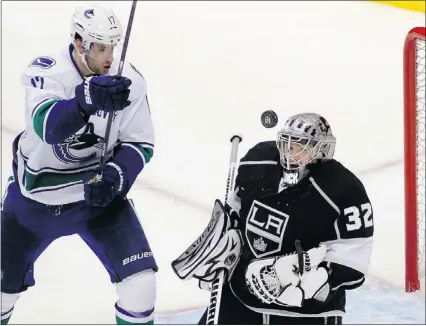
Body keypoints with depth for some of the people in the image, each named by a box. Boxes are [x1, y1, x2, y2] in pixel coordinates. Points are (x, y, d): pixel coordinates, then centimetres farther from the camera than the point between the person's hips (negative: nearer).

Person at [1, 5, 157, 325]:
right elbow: (46, 126, -40)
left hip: (97, 191, 1)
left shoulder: (129, 81, -13)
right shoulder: (46, 71, -21)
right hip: (36, 195, -1)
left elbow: (140, 143, -5)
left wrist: (115, 176, -24)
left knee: (139, 278, -12)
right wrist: (87, 99, -58)